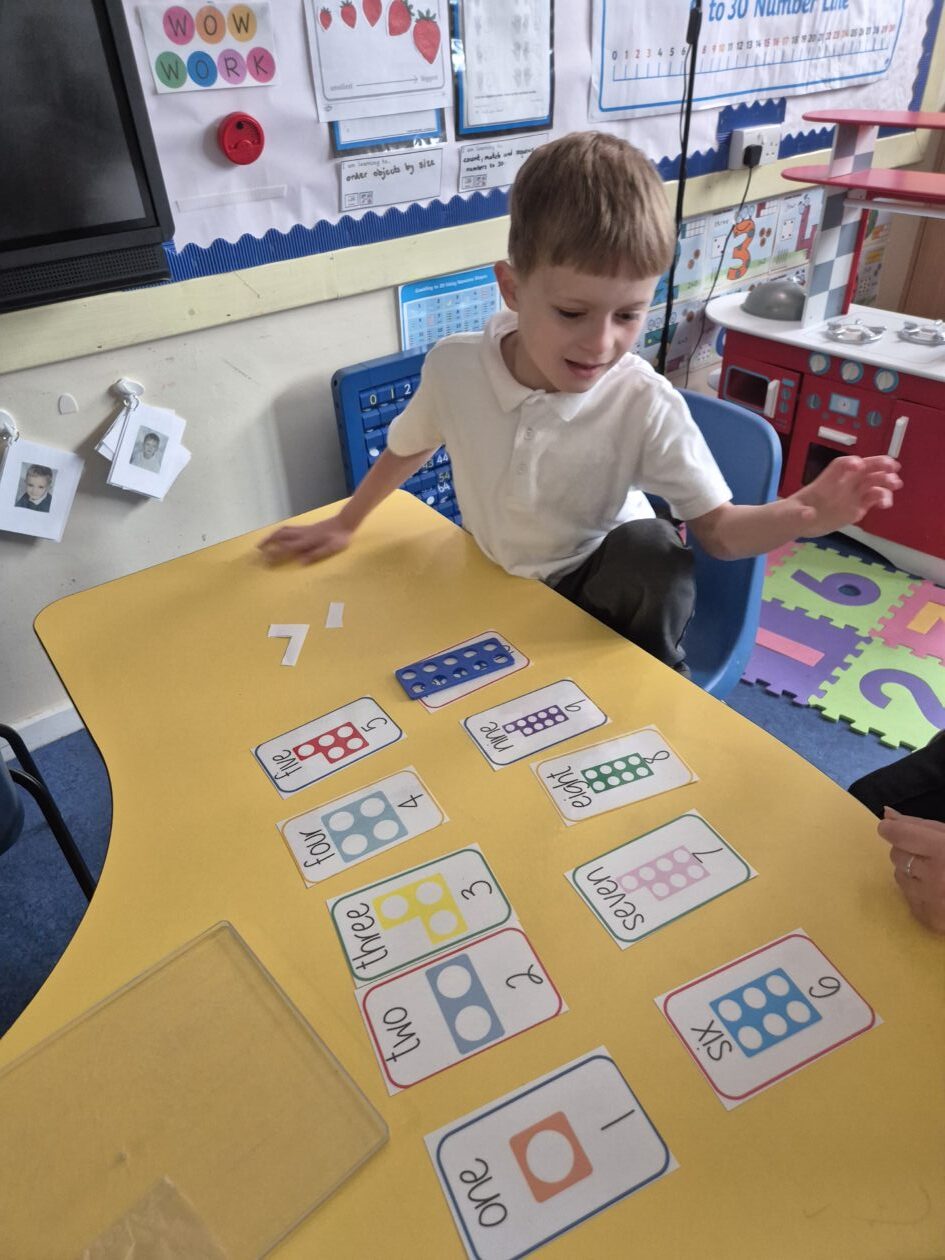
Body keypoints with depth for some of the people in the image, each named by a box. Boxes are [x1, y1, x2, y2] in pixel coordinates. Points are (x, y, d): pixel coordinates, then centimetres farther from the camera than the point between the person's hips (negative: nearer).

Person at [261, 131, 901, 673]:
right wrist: (343, 525, 13)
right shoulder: (454, 366, -19)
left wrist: (801, 515, -43)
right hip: (494, 589, 3)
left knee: (651, 551, -33)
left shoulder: (646, 404, -25)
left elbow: (719, 528, -20)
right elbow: (408, 449, 3)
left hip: (597, 586, -2)